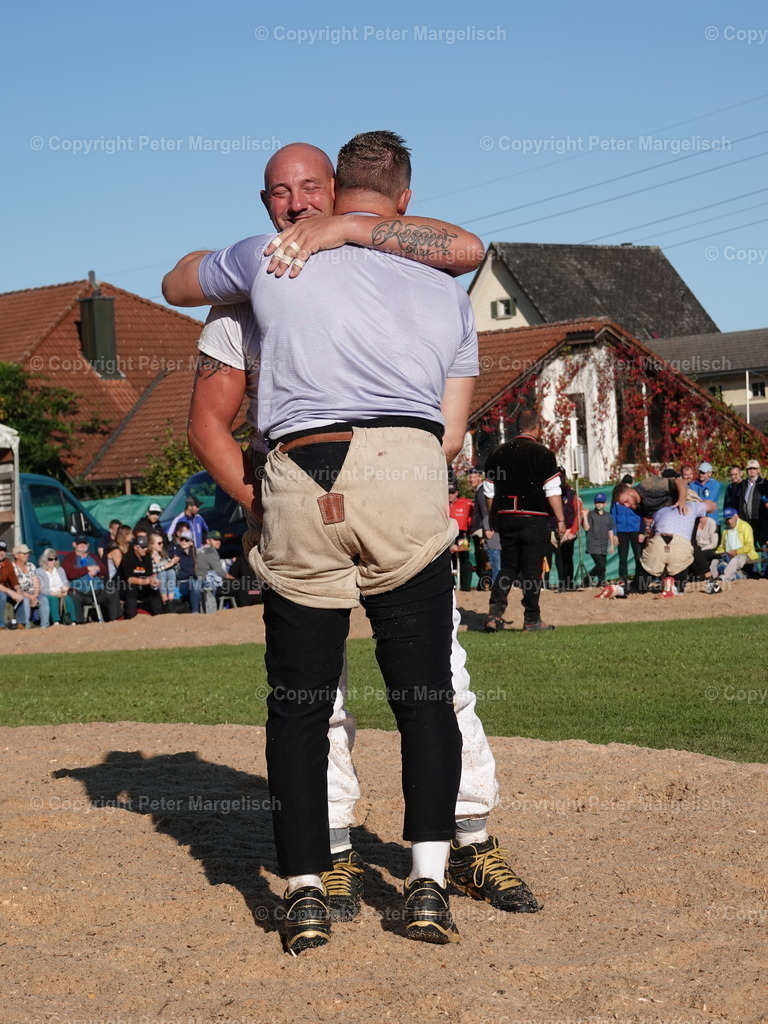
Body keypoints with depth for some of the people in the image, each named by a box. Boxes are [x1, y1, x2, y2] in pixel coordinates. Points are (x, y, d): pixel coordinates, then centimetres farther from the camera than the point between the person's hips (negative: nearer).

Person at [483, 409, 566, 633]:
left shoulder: (499, 453, 8)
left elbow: (490, 491, 13)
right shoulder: (542, 453, -6)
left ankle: (494, 614, -2)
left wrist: (493, 519, 22)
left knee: (507, 567, 12)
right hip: (534, 519, -4)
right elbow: (552, 491, -9)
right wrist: (560, 519, -3)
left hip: (505, 518, 4)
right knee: (532, 569, 1)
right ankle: (531, 620, 4)